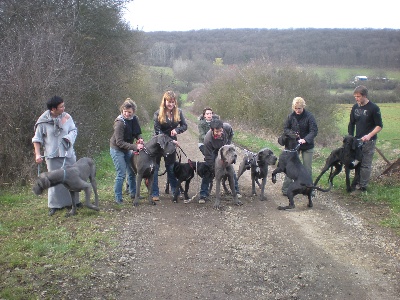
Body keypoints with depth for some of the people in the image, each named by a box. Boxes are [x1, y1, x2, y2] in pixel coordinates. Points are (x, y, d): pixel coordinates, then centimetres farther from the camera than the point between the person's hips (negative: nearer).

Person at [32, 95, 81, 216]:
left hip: (68, 153, 3)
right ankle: (54, 205, 13)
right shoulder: (43, 121, -10)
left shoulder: (66, 117, -2)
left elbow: (74, 130, 5)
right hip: (53, 156, -3)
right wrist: (37, 154, -10)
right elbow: (37, 139, -2)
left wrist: (69, 137, -16)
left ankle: (74, 201, 27)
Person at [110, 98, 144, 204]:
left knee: (132, 172, 13)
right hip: (117, 149, -7)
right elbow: (119, 142, -26)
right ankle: (118, 198, 5)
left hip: (127, 149, 7)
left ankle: (133, 194, 28)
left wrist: (139, 139, -12)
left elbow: (137, 132, 12)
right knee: (121, 174, -7)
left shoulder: (135, 119, -5)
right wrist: (135, 147, -31)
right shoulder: (120, 122, -26)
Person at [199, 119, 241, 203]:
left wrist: (228, 144, -10)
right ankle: (203, 195, -3)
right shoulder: (208, 139, -41)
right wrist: (213, 170, -26)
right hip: (213, 152, -3)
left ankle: (236, 191, 18)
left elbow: (231, 134, -4)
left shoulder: (227, 127, -34)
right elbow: (208, 157, -29)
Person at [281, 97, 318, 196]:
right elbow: (285, 128, 5)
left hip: (307, 146, -2)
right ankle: (285, 188, 10)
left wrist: (305, 139, -33)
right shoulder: (291, 116, -4)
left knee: (307, 168, 7)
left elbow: (314, 131, -18)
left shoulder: (309, 116, -13)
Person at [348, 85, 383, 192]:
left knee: (366, 164, -1)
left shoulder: (374, 108, -13)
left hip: (369, 141, -5)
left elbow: (379, 126, -11)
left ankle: (363, 186, 6)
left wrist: (369, 135, -24)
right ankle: (357, 181, 24)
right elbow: (352, 123, 13)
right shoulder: (355, 107, 4)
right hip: (357, 140, 5)